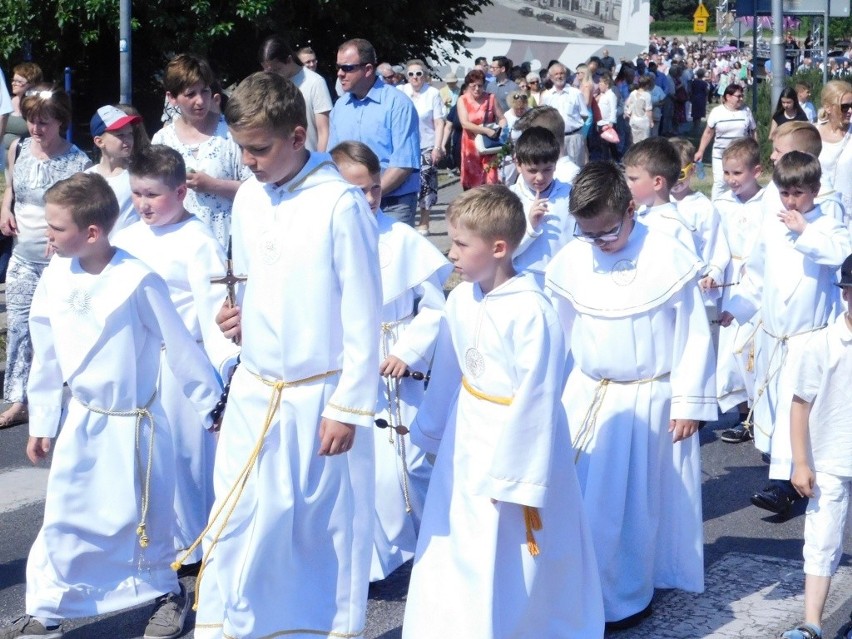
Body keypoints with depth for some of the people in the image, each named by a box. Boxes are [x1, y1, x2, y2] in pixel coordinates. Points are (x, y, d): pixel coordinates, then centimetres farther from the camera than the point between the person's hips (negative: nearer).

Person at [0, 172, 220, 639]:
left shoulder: (137, 280, -19)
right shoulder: (55, 278, -4)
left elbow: (179, 348, -11)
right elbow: (46, 358, 6)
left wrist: (213, 408, -4)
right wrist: (42, 424, 11)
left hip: (134, 424, -4)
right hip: (81, 422, 4)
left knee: (142, 520, 9)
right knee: (64, 520, 8)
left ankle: (164, 593, 31)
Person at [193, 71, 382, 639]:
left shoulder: (341, 203, -14)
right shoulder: (249, 198, 5)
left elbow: (363, 314, -12)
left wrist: (349, 406, -11)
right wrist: (235, 315, -4)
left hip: (317, 397, -5)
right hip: (253, 393, 5)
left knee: (326, 529, 8)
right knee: (236, 526, 7)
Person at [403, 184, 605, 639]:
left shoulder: (531, 312, -23)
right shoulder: (461, 299, -1)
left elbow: (536, 400, -21)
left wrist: (517, 480, -17)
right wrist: (430, 431, 19)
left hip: (518, 441, -7)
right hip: (466, 442, 7)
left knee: (513, 561, 4)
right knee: (451, 552, 15)